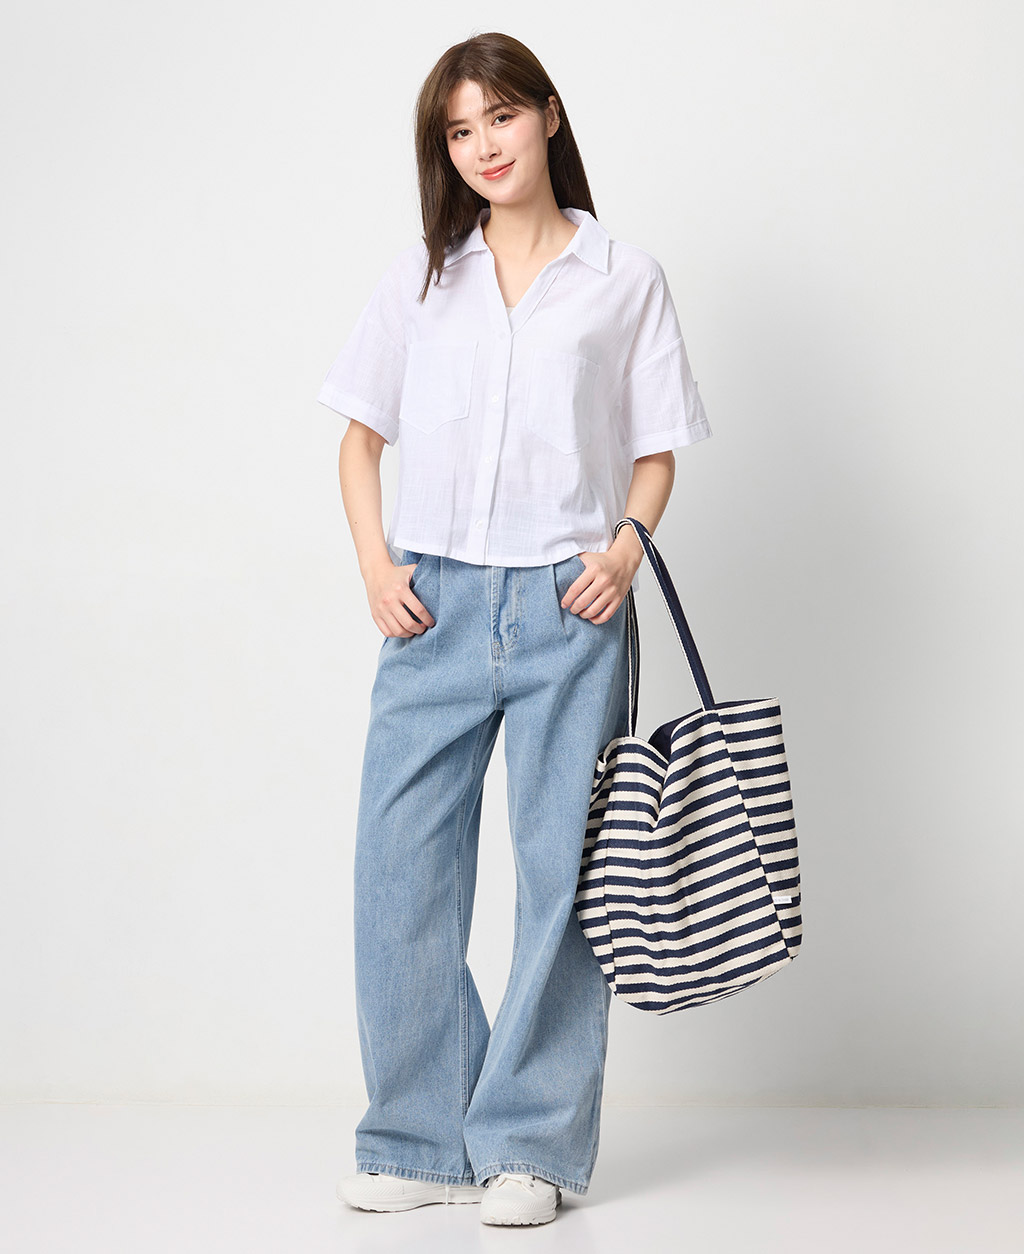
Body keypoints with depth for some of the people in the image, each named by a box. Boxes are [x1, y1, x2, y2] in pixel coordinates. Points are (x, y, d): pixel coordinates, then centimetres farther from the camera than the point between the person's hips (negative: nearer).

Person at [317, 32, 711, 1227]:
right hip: (435, 604, 2)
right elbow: (361, 436, 14)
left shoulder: (625, 279, 8)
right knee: (400, 864, -1)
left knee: (563, 870, 0)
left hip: (568, 607, -2)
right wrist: (376, 566, -1)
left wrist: (628, 543, -10)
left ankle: (529, 1145, 12)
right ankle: (419, 1139, 12)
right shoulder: (419, 278, 13)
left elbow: (656, 448, 9)